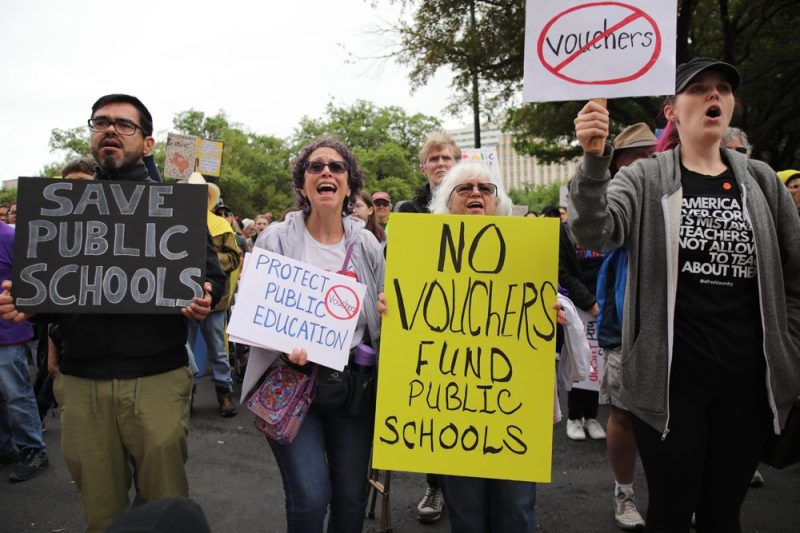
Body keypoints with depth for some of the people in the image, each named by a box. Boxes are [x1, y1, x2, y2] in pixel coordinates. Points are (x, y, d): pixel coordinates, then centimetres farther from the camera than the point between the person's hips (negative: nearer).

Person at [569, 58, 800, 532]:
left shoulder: (761, 181, 8)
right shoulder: (645, 180, -2)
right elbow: (594, 233, -21)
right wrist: (595, 158, -35)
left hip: (748, 377, 3)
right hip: (669, 376, -3)